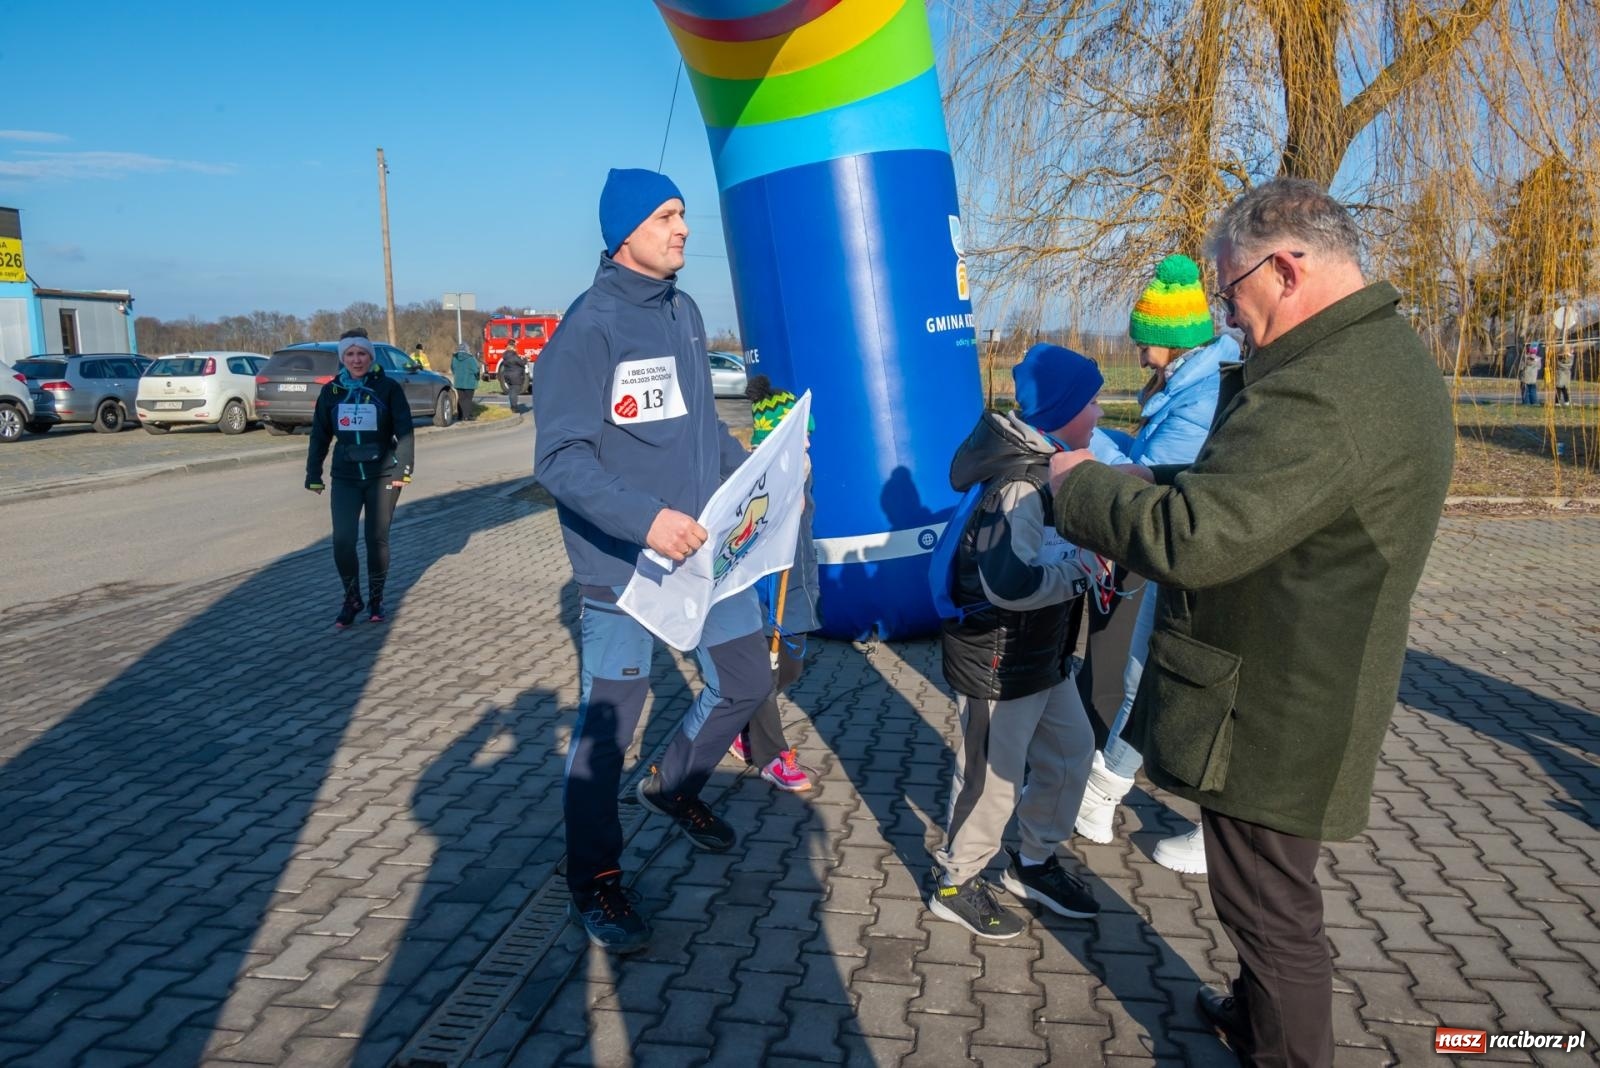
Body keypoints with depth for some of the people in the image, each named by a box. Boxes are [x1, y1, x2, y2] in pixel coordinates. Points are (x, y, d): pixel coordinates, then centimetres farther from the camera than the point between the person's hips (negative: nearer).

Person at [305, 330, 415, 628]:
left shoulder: (388, 388, -5)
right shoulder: (331, 391, 3)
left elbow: (404, 431, -7)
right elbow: (319, 436, 8)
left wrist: (404, 468, -15)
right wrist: (313, 475, 7)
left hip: (383, 475, -2)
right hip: (345, 478, 2)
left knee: (377, 539, 6)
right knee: (342, 540, -7)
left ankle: (376, 599, 23)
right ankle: (352, 600, 13)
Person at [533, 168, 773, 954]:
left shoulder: (685, 312, 9)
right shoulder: (589, 326, -15)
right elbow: (560, 456, -21)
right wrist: (645, 518, -32)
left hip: (707, 548, 8)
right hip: (624, 565, -7)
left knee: (746, 684, 18)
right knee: (607, 728, 3)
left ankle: (673, 786, 44)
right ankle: (594, 881, 24)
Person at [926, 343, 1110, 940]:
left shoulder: (1046, 464, 5)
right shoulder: (1019, 483, -26)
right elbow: (1010, 583, -37)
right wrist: (1080, 567, -24)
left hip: (1042, 651, 10)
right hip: (998, 663, -10)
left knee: (1071, 750, 19)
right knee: (992, 777, 6)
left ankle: (1035, 862, 39)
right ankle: (955, 885, 28)